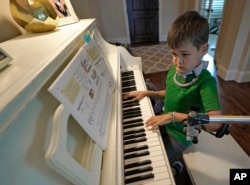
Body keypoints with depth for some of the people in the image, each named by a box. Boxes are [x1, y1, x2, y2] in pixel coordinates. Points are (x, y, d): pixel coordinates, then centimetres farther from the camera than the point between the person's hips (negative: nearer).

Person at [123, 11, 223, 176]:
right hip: (165, 124, 7)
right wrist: (146, 93, 1)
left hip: (181, 134, -6)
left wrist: (174, 116, -37)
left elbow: (216, 124, -37)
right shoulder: (174, 70, -9)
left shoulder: (206, 81, -28)